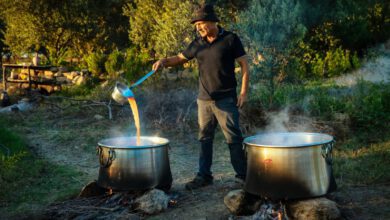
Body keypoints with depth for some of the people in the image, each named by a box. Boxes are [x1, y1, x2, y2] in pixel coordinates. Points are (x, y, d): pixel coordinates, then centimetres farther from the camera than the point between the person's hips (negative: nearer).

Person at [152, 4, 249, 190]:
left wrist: (243, 92, -10)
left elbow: (244, 65, -4)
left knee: (233, 138, -3)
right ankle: (204, 176, 18)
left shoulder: (230, 39, -5)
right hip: (204, 99, 5)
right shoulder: (198, 43, 8)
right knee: (205, 138, 9)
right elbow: (180, 58, 16)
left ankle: (243, 176, 7)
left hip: (226, 99, -5)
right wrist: (164, 61, -5)